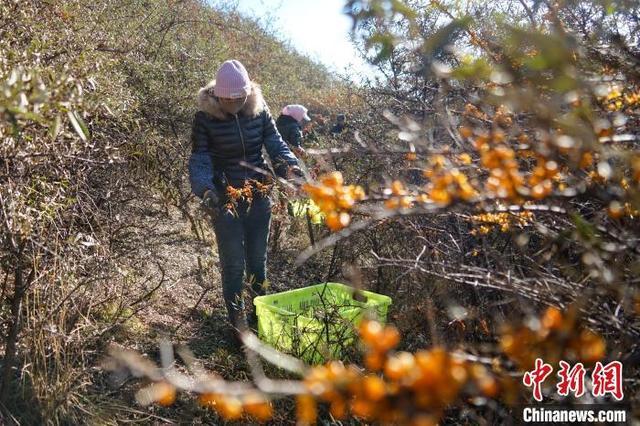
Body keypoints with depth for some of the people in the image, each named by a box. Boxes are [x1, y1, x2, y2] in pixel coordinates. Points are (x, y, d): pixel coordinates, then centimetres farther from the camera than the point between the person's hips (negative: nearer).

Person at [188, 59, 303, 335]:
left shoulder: (259, 110, -5)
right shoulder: (205, 117, -12)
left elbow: (275, 144, -2)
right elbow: (199, 159, -13)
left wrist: (290, 167, -22)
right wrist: (206, 190, -31)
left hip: (259, 195, 3)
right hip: (225, 199, -3)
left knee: (258, 258, 17)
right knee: (233, 263, 3)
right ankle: (237, 323, 19)